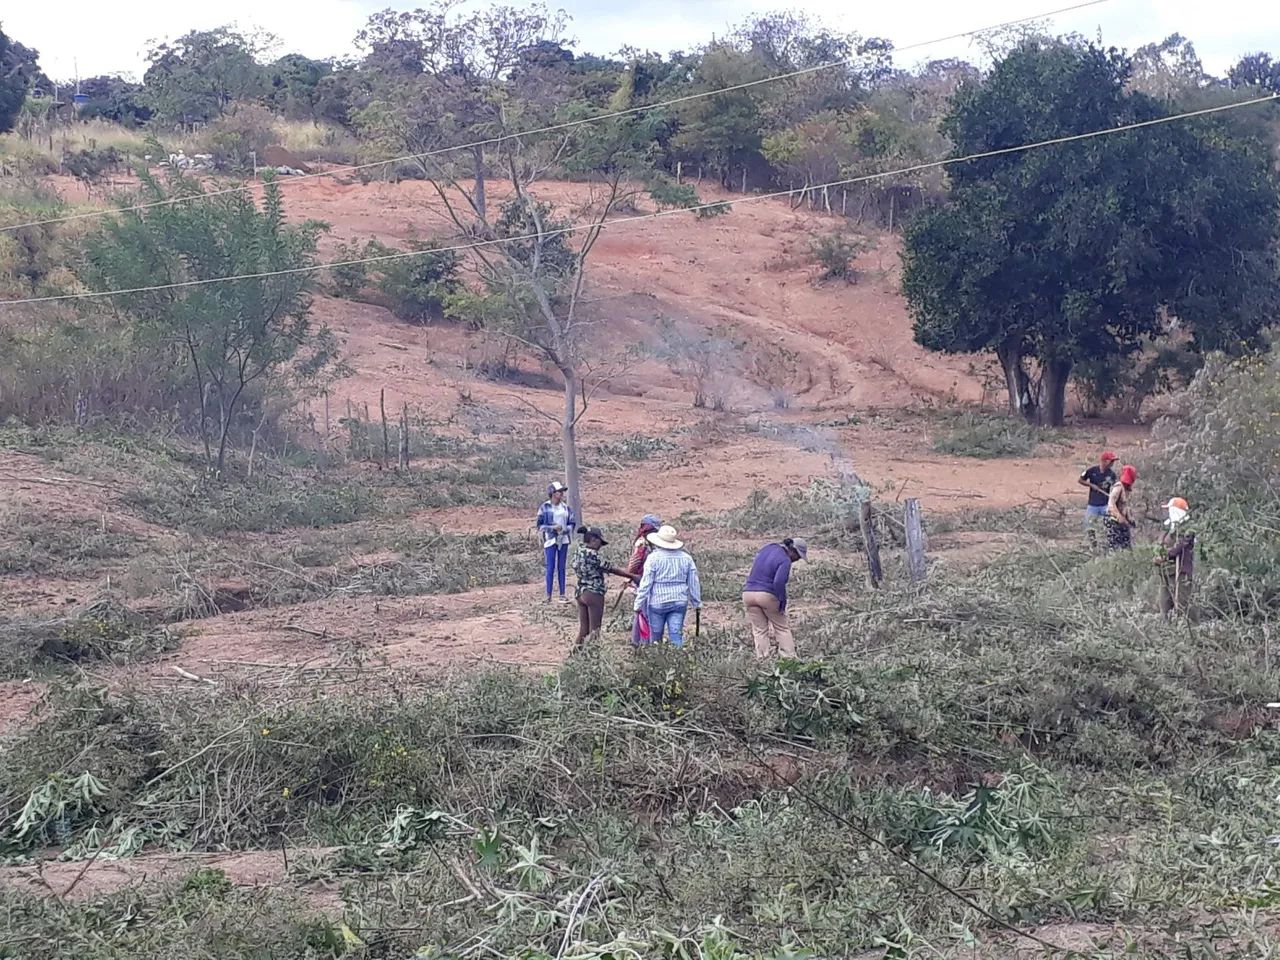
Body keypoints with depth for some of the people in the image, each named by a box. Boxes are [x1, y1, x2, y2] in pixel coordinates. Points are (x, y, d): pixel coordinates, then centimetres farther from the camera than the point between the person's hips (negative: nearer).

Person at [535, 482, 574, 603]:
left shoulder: (566, 508, 9)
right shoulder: (545, 507, -5)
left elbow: (571, 524, 12)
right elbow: (539, 525, -5)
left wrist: (565, 529, -9)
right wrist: (553, 528, -16)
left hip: (563, 540, 4)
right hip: (550, 540, -4)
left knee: (561, 568, 8)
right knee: (550, 568, -7)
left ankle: (562, 594, 11)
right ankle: (548, 595, -4)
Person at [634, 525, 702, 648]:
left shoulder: (654, 558, -8)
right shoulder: (686, 558, 4)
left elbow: (646, 584, -9)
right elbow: (694, 583, 9)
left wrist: (638, 604, -3)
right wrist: (696, 602, 19)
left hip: (657, 602, -3)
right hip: (680, 602, 3)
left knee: (655, 636, 10)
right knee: (677, 635, 3)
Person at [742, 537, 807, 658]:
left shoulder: (768, 547, 9)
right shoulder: (785, 561, -14)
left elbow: (754, 564, 24)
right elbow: (779, 582, -25)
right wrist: (782, 601, -14)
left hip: (748, 594, 6)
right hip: (768, 596, -6)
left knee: (759, 630, 8)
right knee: (782, 628, 9)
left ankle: (763, 659, 2)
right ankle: (789, 657, 6)